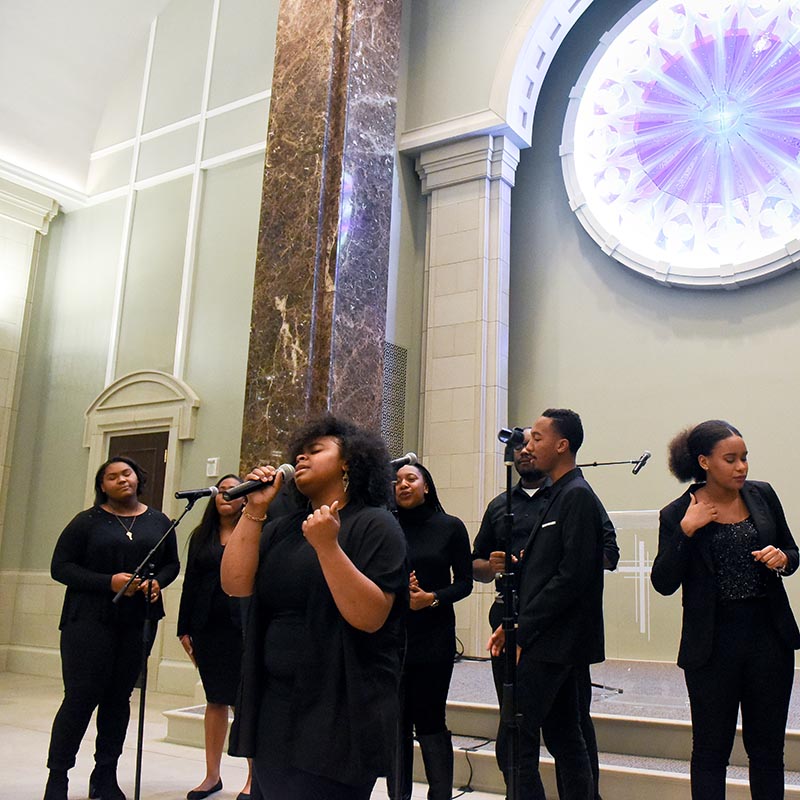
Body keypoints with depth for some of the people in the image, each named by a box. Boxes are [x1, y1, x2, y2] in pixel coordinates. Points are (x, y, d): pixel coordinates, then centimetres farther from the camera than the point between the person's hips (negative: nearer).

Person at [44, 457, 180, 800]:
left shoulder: (158, 522, 10)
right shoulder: (88, 521, 0)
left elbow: (171, 563, 14)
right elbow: (61, 567, -5)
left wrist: (157, 582, -8)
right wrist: (109, 582, -17)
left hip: (138, 623, 3)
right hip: (90, 620, -3)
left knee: (118, 697, 9)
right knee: (81, 696, -5)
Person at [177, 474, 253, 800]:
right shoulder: (201, 536, 12)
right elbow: (190, 583, 11)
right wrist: (184, 628, 7)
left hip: (244, 626, -4)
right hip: (208, 627, 4)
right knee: (215, 700, 12)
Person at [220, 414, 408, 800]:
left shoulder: (375, 525, -7)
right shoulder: (283, 529, 12)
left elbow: (369, 617, -18)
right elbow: (235, 584, -1)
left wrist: (327, 546, -26)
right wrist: (254, 510, -3)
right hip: (272, 707, 6)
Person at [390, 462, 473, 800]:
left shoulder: (451, 527, 1)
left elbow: (464, 581, 1)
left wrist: (433, 598, -14)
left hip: (434, 636, -1)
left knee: (430, 720, 2)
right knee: (396, 720, 6)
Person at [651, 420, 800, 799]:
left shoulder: (762, 495, 3)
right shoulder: (678, 514, -6)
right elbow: (664, 583, -9)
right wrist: (686, 531, -18)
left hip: (769, 634, 3)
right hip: (712, 641, -3)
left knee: (767, 747, 13)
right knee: (711, 750, 8)